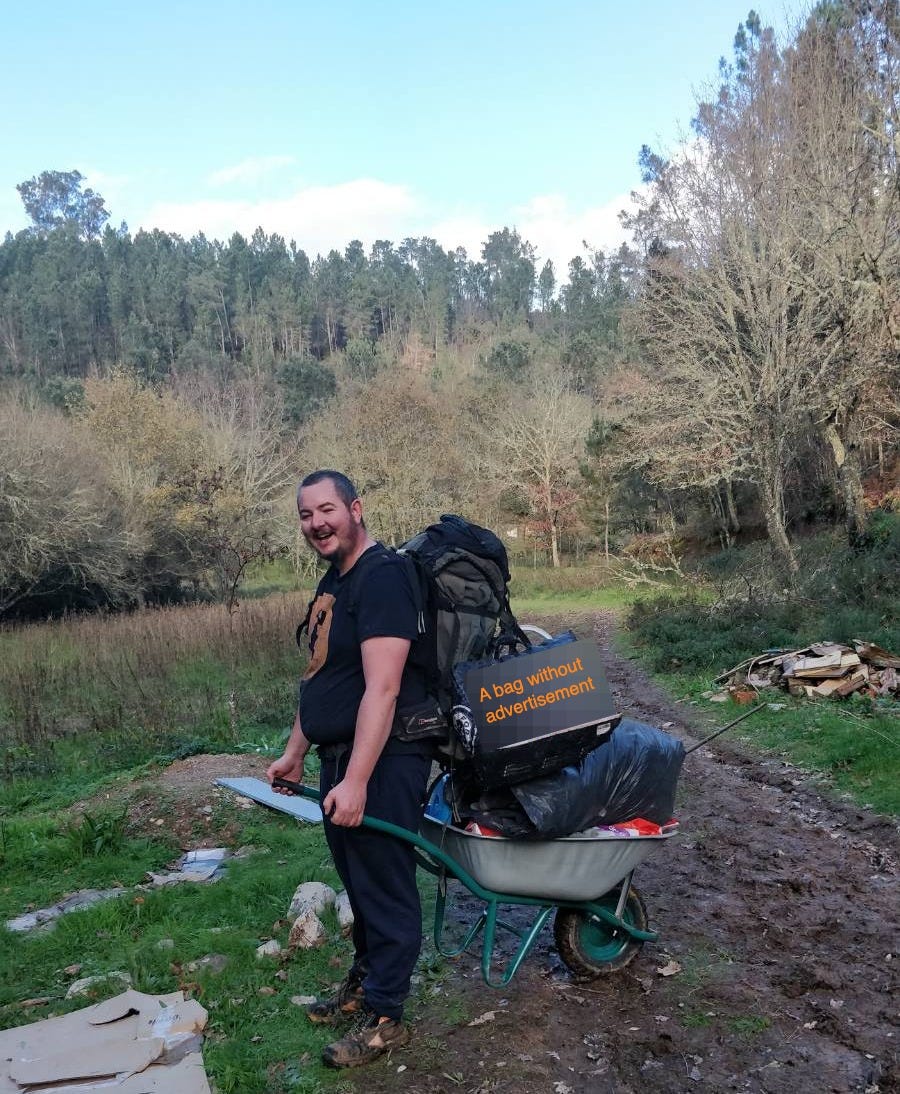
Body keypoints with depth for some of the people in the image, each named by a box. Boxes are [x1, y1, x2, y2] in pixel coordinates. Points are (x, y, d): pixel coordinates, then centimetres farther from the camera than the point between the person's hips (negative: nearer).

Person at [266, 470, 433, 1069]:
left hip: (382, 760, -9)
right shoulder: (332, 581, 12)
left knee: (384, 885, 3)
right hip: (340, 754, 9)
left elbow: (382, 688, -25)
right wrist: (295, 752, 22)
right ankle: (363, 984, 38)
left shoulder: (382, 576, -18)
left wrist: (356, 780, -27)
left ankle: (385, 1017, 18)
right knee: (358, 880, 21)